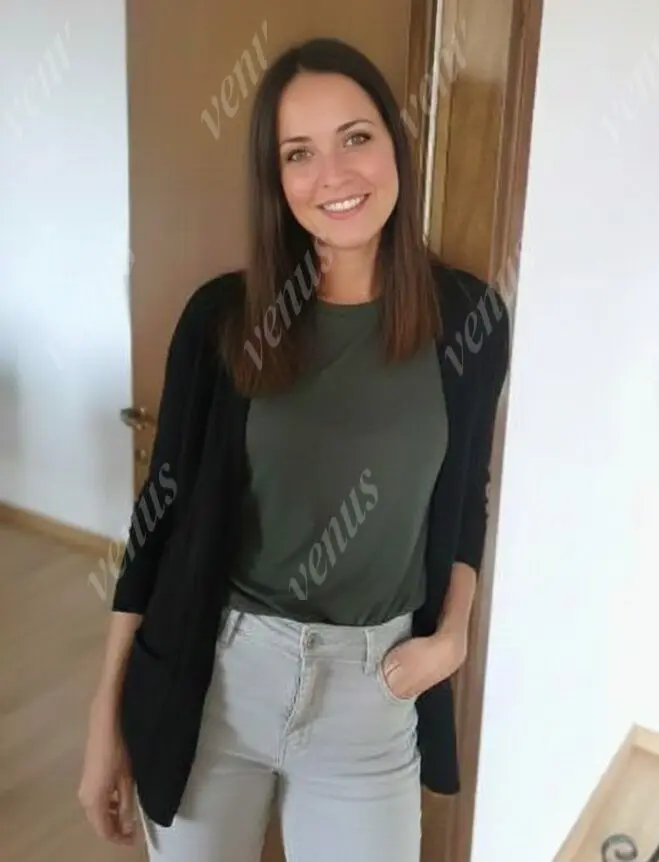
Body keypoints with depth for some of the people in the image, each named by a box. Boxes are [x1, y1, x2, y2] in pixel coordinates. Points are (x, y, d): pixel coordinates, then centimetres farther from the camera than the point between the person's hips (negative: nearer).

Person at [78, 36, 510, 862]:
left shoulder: (466, 316, -5)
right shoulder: (223, 316, -9)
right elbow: (164, 511, -4)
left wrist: (451, 633, -4)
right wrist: (108, 717, -1)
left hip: (373, 688, 1)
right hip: (213, 675, 0)